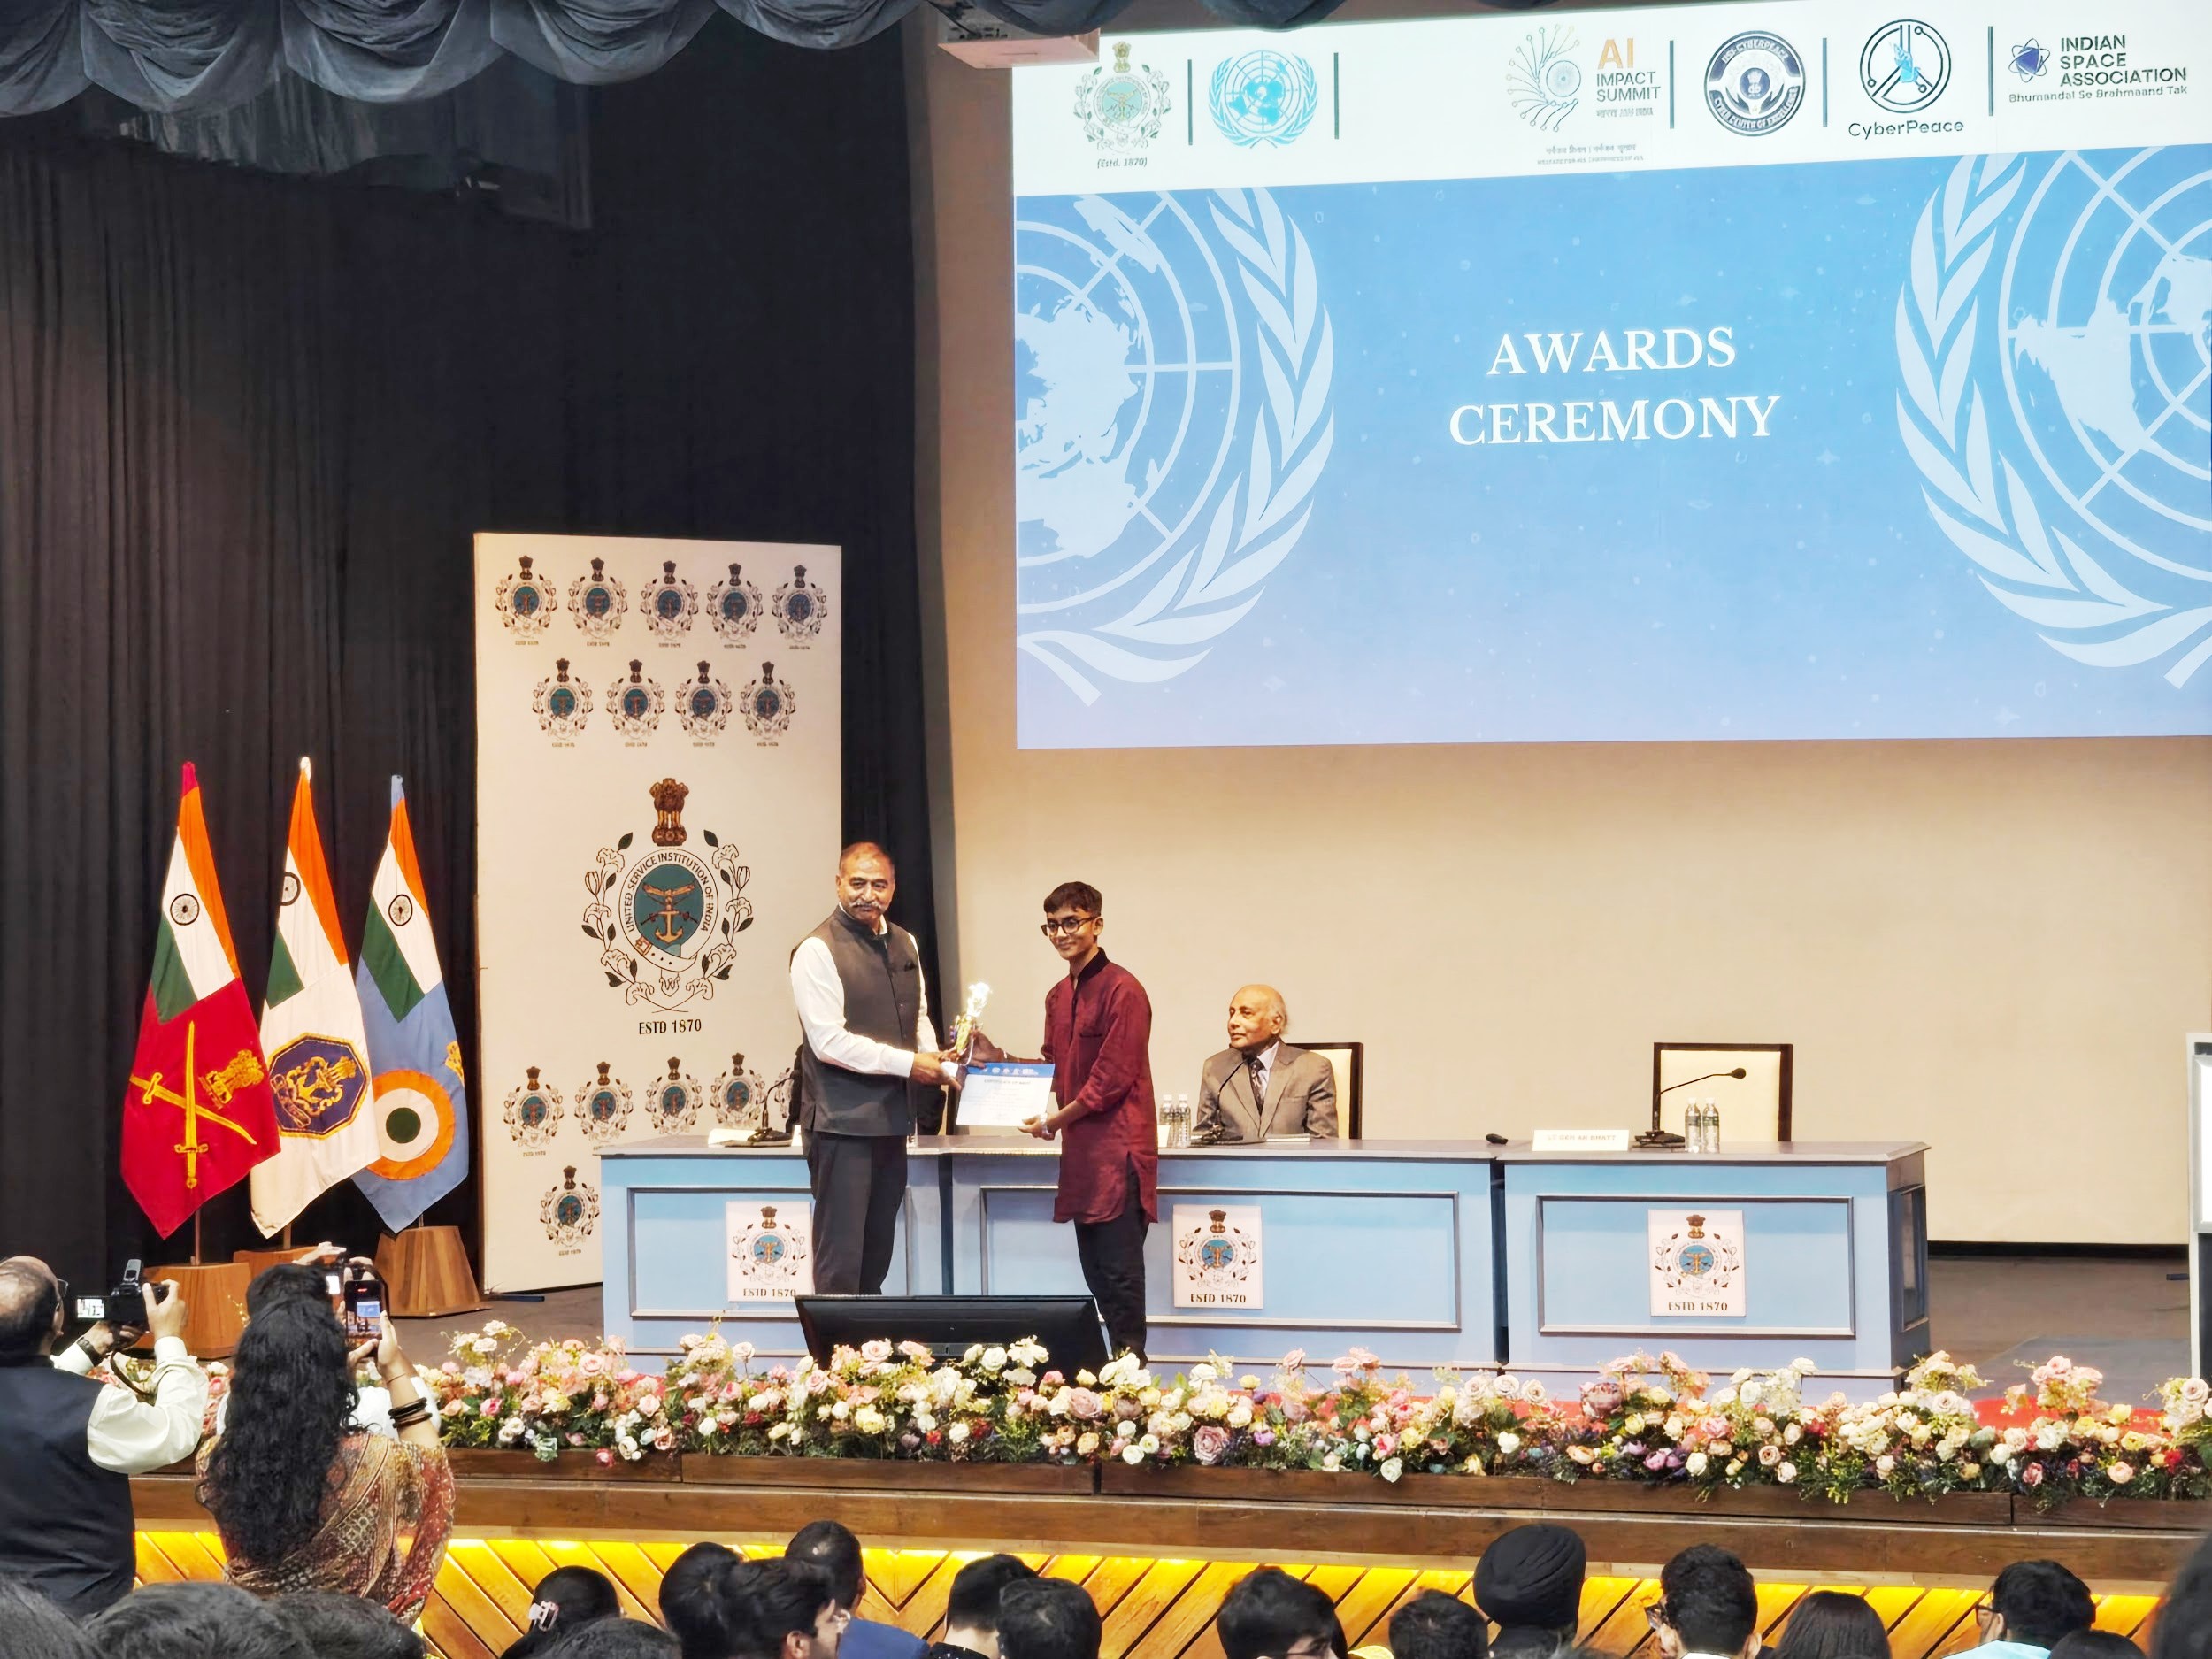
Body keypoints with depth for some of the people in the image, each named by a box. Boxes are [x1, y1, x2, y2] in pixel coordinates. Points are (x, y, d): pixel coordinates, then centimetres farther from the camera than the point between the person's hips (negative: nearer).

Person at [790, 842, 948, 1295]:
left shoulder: (905, 945, 13)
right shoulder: (818, 951, -12)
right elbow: (829, 1041, -18)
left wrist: (934, 1061, 4)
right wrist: (907, 1063, -16)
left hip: (892, 1118, 8)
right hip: (842, 1122, -8)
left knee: (878, 1254, 13)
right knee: (840, 1260, -8)